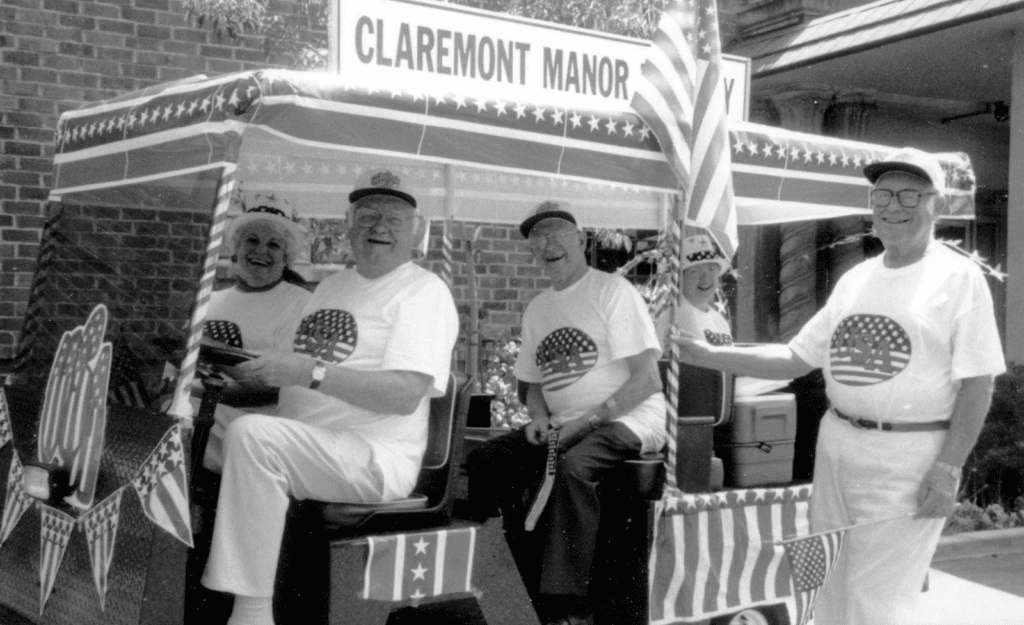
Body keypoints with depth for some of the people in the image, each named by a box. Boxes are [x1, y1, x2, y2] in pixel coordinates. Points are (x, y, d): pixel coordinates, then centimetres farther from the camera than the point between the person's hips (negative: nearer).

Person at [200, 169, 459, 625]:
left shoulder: (424, 291, -6)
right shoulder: (332, 285, 19)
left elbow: (406, 395, -20)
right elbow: (296, 375, 23)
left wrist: (312, 372, -26)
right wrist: (248, 374, 4)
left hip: (375, 459, -8)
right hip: (303, 446, 8)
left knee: (250, 433, -30)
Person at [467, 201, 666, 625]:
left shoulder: (613, 291, -5)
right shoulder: (537, 309, 15)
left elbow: (647, 381, -11)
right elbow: (534, 384, 21)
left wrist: (586, 420, -18)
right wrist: (539, 417, -2)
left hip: (625, 420, -7)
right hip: (563, 426, 7)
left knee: (571, 467, -36)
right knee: (483, 461, -12)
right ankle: (516, 590, -5)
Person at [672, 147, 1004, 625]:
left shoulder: (958, 277, -6)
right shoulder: (854, 279, 12)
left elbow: (976, 384, -9)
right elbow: (796, 359, 13)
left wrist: (948, 469, -17)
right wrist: (709, 356, 5)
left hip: (910, 458, -6)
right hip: (836, 446, 6)